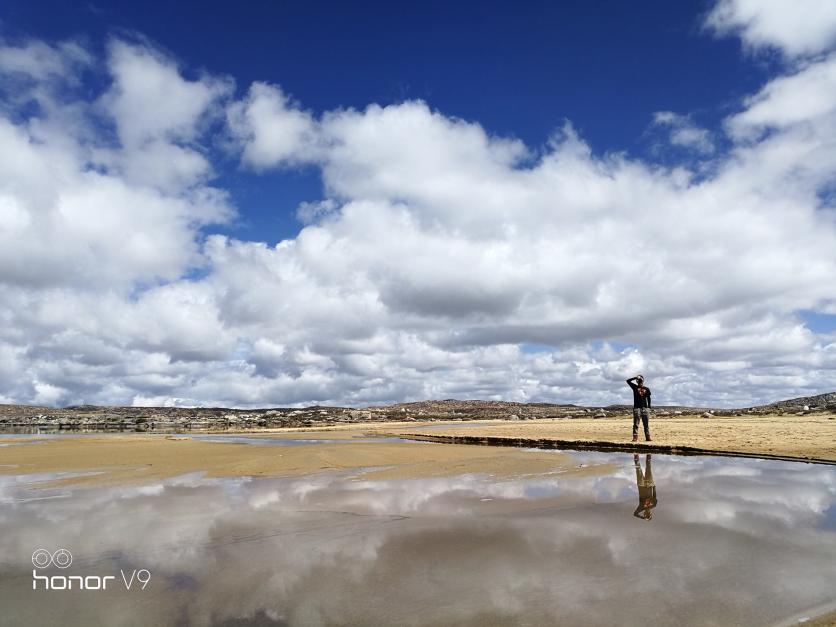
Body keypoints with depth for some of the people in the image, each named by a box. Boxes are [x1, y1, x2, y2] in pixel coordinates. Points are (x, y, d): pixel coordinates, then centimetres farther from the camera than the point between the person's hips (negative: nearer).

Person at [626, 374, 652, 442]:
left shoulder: (647, 389, 11)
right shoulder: (635, 387, 7)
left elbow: (648, 399, 13)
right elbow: (628, 381, -3)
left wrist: (649, 408, 7)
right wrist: (635, 377, -5)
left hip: (645, 408, 2)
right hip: (637, 408, -2)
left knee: (646, 424, 5)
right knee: (636, 424, -4)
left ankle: (648, 437, 10)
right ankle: (635, 437, -6)